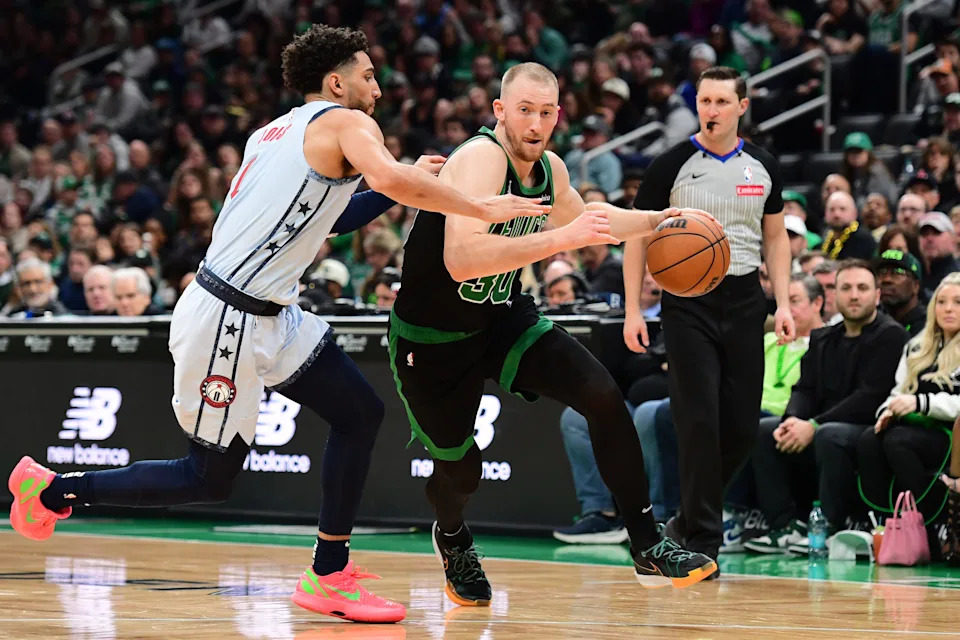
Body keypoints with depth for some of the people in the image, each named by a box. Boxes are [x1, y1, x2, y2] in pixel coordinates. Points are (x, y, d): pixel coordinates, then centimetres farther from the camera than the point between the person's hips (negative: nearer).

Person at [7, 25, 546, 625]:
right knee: (212, 476, 3)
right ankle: (52, 489, 16)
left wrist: (405, 185, 23)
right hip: (227, 320, -9)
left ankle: (329, 576, 10)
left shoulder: (273, 133, 17)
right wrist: (484, 208, -21)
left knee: (361, 413, 8)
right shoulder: (346, 123, -8)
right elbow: (392, 180, -28)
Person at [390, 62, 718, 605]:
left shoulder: (550, 169, -3)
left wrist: (657, 221, 9)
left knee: (604, 396, -14)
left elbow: (585, 219, 21)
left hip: (503, 316, 6)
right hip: (433, 337, -6)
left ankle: (649, 549, -8)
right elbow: (460, 259, -42)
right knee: (461, 470, 5)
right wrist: (561, 238, -46)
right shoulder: (481, 158, -28)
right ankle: (452, 539, 44)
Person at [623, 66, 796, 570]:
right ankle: (703, 537, -1)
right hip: (688, 302, -3)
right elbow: (638, 237, 1)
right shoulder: (672, 166, -3)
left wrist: (783, 303, 4)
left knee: (742, 425, 2)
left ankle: (689, 518, 22)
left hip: (744, 301, 4)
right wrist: (633, 310, -6)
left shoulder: (763, 168, 7)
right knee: (699, 421, -9)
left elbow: (775, 237, 16)